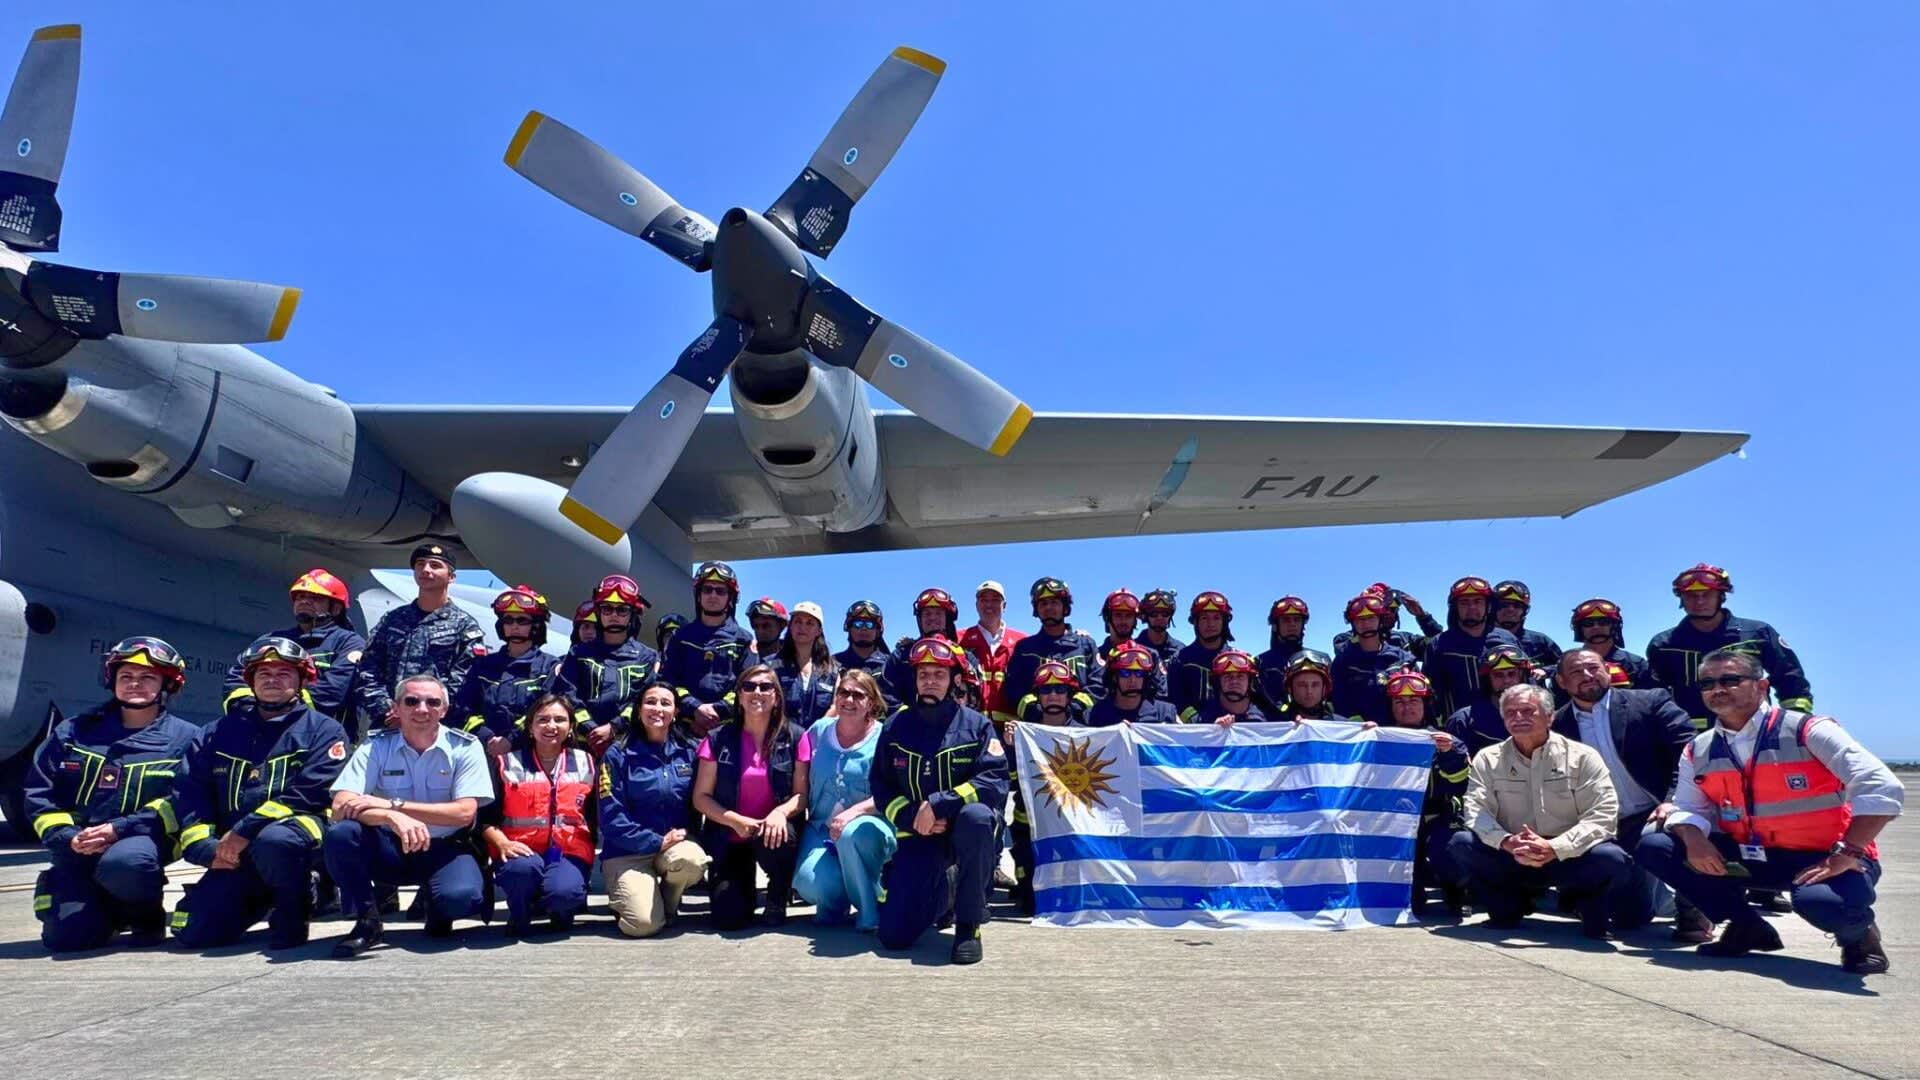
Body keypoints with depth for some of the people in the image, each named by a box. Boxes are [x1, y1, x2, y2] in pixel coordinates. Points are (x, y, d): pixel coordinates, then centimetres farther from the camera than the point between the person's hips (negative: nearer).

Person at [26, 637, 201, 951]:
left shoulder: (184, 737, 3)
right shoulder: (74, 731, 13)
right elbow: (37, 791, 9)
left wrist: (118, 829, -19)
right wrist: (67, 837, -7)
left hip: (139, 841, -3)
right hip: (76, 851, 3)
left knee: (124, 863, -38)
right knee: (67, 936, -15)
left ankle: (146, 914, -4)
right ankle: (109, 910, 22)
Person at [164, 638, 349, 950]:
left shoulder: (324, 730, 1)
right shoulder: (220, 732, 16)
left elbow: (311, 793, -12)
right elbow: (190, 792, 8)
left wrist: (245, 831, -19)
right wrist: (207, 847, -7)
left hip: (298, 833, -5)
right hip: (233, 855, 5)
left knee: (273, 841, -39)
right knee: (194, 933, -9)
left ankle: (293, 908, -9)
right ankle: (262, 899, 21)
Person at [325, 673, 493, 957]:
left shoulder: (465, 747, -8)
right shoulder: (375, 747, -4)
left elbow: (464, 813, -17)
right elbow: (341, 807, -16)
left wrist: (391, 804, -25)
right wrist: (392, 818, -37)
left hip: (445, 849, -2)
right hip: (391, 848, 2)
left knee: (461, 897, -33)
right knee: (340, 833, -28)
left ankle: (437, 911, 6)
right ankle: (367, 922, -8)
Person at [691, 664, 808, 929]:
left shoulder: (795, 737, -2)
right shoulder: (719, 738, -2)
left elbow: (802, 794, -3)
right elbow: (701, 797, -1)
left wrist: (781, 812, -25)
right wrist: (736, 821, -17)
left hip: (773, 830, 0)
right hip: (729, 838, 0)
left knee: (778, 839, -37)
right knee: (729, 918, -18)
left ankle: (776, 902, -4)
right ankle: (743, 884, 21)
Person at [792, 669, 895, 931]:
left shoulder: (883, 738, -3)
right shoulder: (819, 731, 9)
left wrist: (854, 811, -24)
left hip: (868, 827, -3)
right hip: (821, 828, 3)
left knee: (852, 834, -39)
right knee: (810, 884, -26)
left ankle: (870, 912, -14)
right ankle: (835, 900, 14)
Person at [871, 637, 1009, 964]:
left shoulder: (976, 724, -5)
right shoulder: (896, 725, 3)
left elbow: (994, 782, -16)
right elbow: (882, 788, 5)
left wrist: (938, 804, -26)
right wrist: (911, 817, -14)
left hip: (963, 829, -2)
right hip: (916, 835, 2)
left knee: (977, 816, -40)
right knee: (895, 935, -11)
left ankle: (968, 926, -21)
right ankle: (942, 895, 25)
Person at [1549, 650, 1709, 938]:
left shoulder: (1651, 703, -2)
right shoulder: (1558, 724, 3)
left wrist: (1674, 801, -22)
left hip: (1658, 813, -3)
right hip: (1612, 829, 3)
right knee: (1629, 916, -1)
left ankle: (1691, 911, -9)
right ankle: (1663, 893, 36)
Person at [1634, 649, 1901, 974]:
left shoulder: (1808, 731, -14)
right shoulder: (1697, 751, 2)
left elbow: (1883, 789, -20)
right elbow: (1687, 808, 6)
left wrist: (1846, 856, -25)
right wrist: (1694, 839, -19)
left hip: (1822, 859, -5)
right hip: (1752, 857, 5)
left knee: (1822, 901, -40)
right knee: (1654, 847, -10)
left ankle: (1858, 932, 1)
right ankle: (1747, 926, 7)